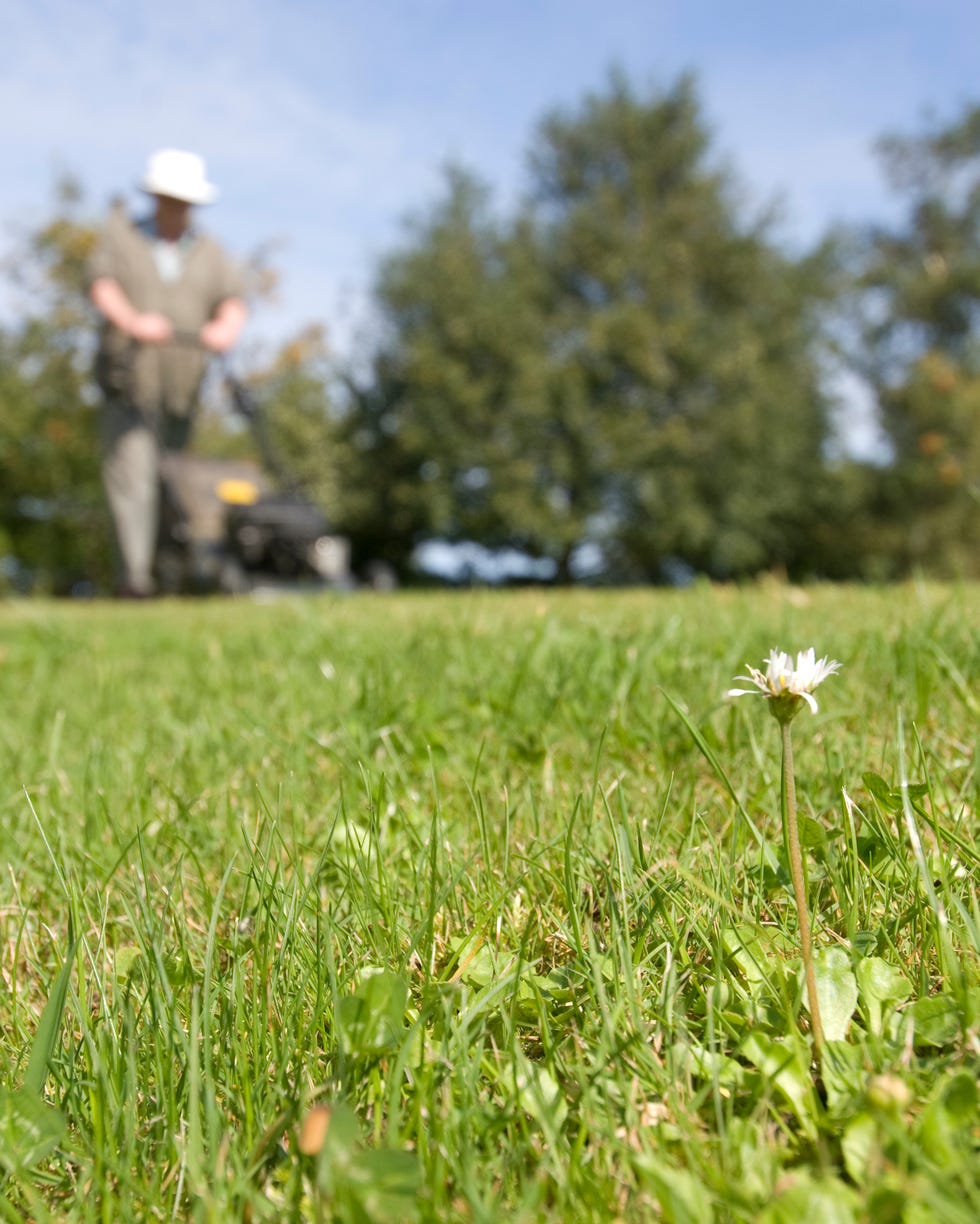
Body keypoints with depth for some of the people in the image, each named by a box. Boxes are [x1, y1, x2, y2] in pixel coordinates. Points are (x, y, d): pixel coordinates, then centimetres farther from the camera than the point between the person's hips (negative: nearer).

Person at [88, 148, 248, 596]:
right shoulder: (120, 234, 11)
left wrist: (226, 327, -21)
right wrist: (132, 321, -25)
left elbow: (233, 299, 3)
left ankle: (164, 568, 15)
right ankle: (134, 573, -19)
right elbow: (101, 283, -5)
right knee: (131, 473, -14)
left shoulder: (209, 252, 16)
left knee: (167, 474, 5)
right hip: (128, 378, -2)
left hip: (182, 384, 2)